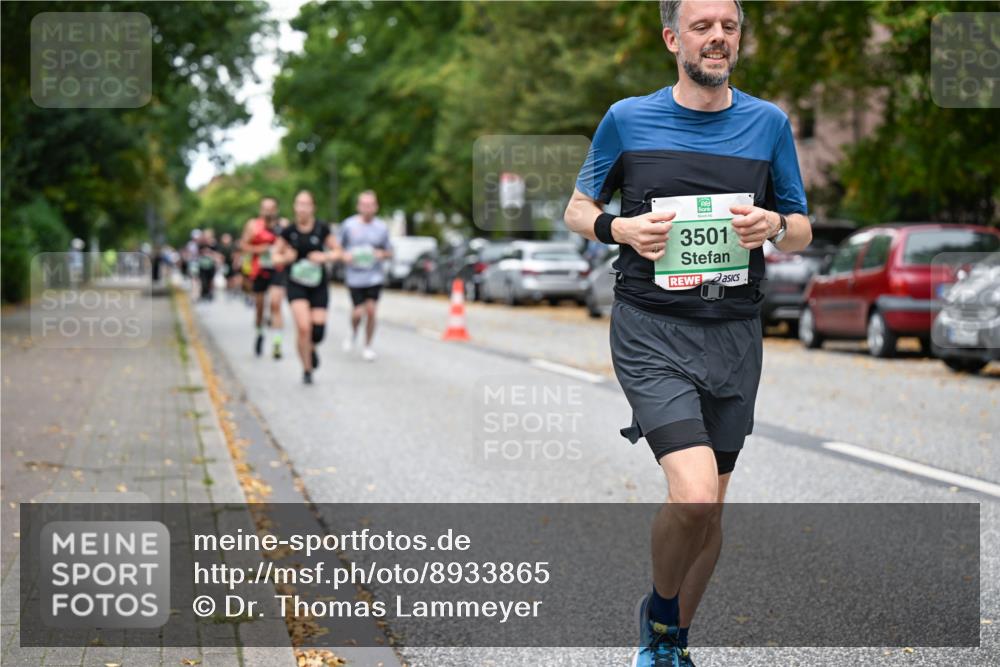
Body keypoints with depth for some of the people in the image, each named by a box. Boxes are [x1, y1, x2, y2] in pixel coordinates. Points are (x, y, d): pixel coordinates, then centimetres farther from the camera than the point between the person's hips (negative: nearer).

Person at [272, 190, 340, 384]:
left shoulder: (322, 228, -3)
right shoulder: (289, 231, -3)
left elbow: (336, 251, 5)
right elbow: (276, 255, 7)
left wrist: (325, 257, -15)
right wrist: (286, 258, -15)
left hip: (319, 283, 1)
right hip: (296, 284, -1)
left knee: (318, 329, -5)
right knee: (303, 328, -16)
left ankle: (312, 349, 33)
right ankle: (307, 370, 1)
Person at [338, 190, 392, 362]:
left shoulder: (382, 227, 3)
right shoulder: (349, 225, -1)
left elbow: (389, 252, 12)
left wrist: (382, 254, -10)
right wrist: (344, 255, -13)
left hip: (374, 276, 1)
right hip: (354, 276, -1)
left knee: (371, 311, -4)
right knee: (358, 312, -5)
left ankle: (368, 346, 13)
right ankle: (353, 332, 30)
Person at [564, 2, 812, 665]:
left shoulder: (769, 123, 7)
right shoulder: (628, 119, 2)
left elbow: (803, 232, 14)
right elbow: (578, 208, 12)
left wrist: (774, 225, -10)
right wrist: (621, 228, -9)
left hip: (735, 334, 3)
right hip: (651, 329, -3)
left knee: (708, 510, 10)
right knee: (693, 495, -20)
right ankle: (658, 611, 8)